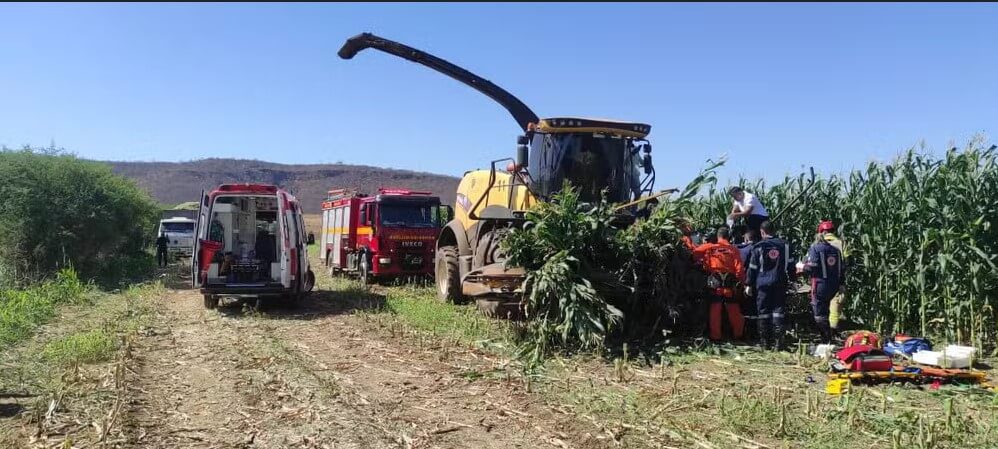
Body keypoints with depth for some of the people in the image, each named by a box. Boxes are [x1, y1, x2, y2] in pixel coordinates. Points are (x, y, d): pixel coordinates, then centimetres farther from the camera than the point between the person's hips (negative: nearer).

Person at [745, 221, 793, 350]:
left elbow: (752, 268, -1)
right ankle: (778, 341, -2)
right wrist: (790, 279, 17)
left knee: (763, 312, 4)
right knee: (778, 311, 4)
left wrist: (748, 284, 5)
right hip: (780, 283, 2)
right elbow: (790, 265, 8)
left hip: (763, 284, -2)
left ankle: (765, 342, 8)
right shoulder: (785, 245, 5)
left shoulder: (758, 247, -4)